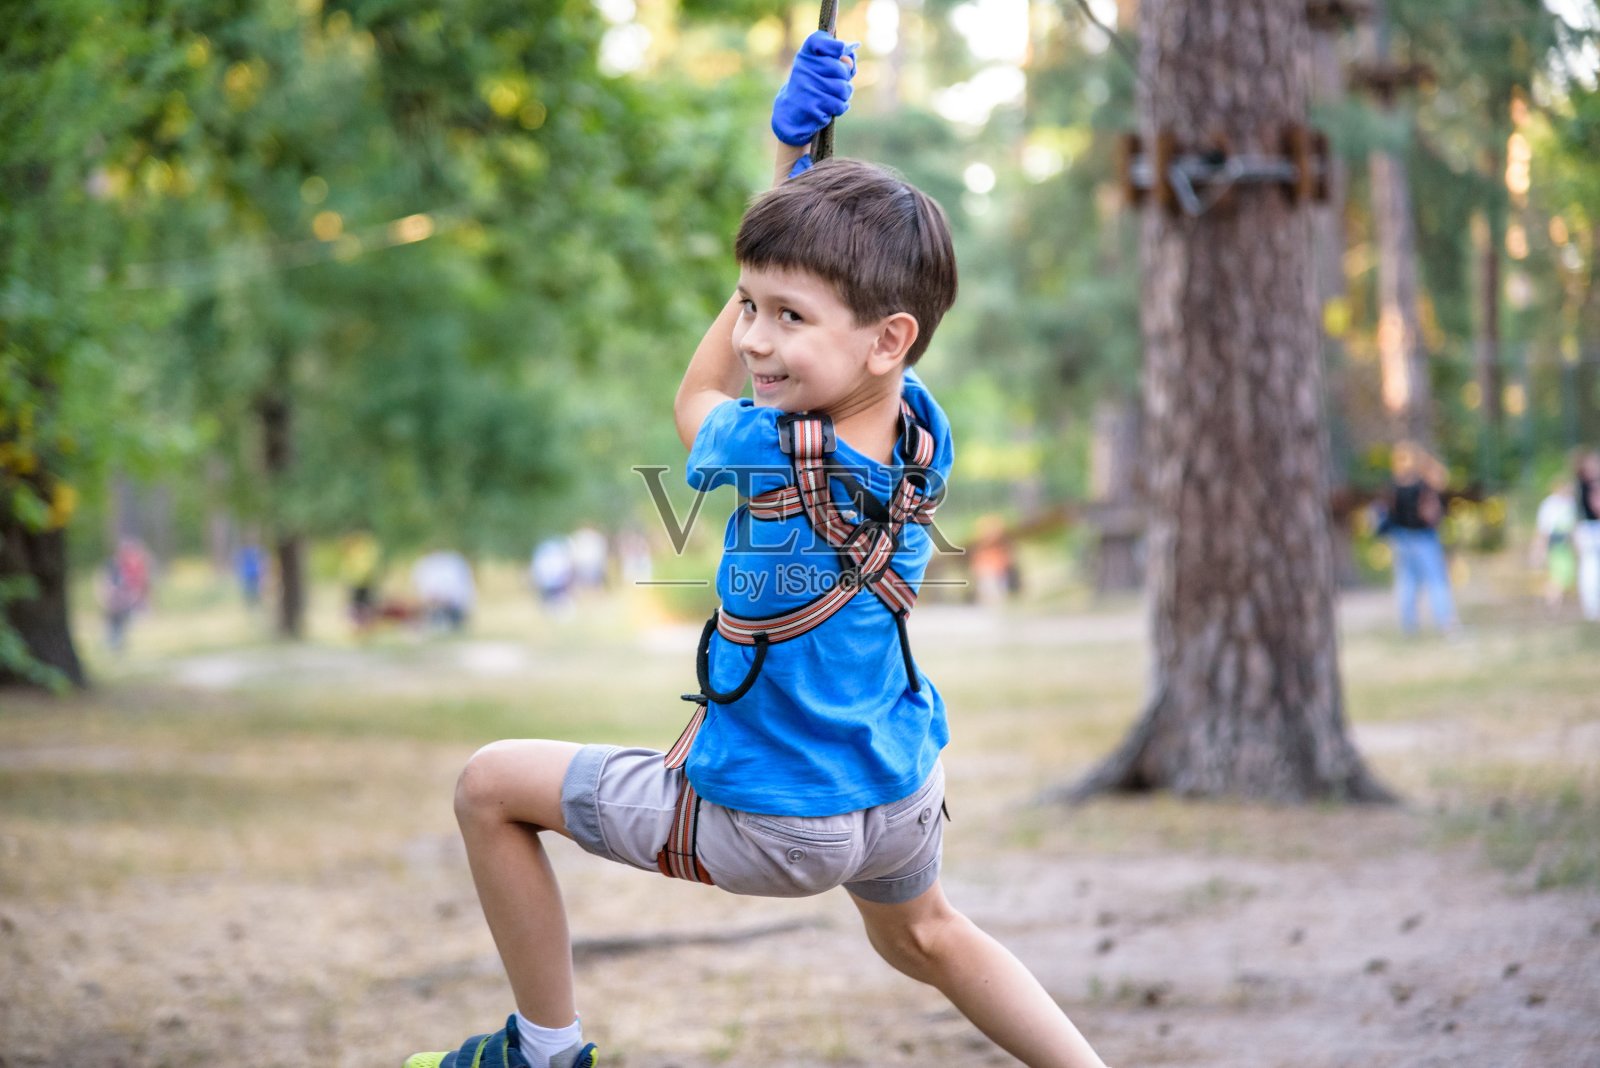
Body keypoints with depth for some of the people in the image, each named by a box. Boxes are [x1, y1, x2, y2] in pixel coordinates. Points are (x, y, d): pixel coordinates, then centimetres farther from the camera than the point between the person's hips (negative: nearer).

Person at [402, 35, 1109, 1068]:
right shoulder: (923, 428, -14)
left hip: (770, 827, -6)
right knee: (924, 935, 37)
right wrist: (797, 162, 3)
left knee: (490, 785, 8)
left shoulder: (764, 455, -29)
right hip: (905, 793, 6)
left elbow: (695, 399, -2)